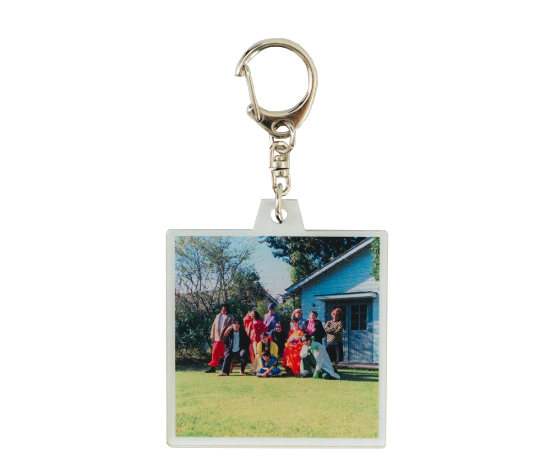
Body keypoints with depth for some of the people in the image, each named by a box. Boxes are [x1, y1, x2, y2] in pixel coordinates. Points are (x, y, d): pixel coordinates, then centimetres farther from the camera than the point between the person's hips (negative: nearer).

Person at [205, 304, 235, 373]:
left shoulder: (230, 318, 1)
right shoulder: (218, 316, 16)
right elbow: (214, 326, 18)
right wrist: (212, 336, 12)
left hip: (226, 339, -4)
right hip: (217, 338, 4)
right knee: (215, 353, 3)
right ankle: (212, 367, 9)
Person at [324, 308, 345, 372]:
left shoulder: (340, 322, 6)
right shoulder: (328, 322, 15)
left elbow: (339, 331, -9)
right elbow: (326, 329, -2)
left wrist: (330, 330, -3)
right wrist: (334, 329, -7)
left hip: (337, 342, -2)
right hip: (329, 342, 2)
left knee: (337, 357, 1)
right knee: (328, 357, -2)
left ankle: (335, 368, 11)